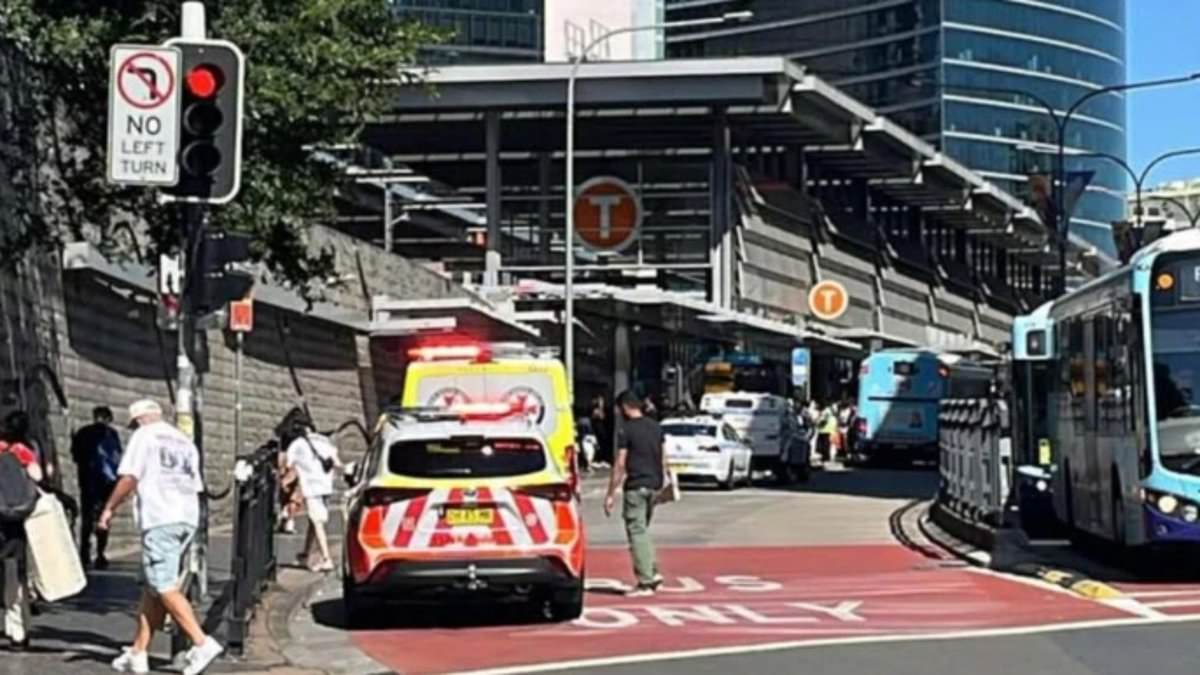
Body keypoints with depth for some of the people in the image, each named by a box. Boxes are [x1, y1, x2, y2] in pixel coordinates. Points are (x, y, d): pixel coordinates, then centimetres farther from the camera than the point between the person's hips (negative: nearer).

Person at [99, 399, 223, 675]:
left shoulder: (144, 436, 2)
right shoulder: (185, 442, 23)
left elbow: (129, 477, -6)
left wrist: (109, 508, 3)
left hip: (160, 519, -8)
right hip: (188, 518, 8)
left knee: (165, 588, -9)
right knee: (153, 589, 11)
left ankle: (201, 643, -19)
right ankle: (138, 653, 13)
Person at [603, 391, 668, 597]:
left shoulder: (626, 430, -10)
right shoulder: (656, 427, 10)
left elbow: (620, 464, -12)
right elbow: (663, 458, 14)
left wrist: (611, 494, -10)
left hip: (636, 486, -7)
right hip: (654, 485, 7)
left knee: (637, 532, -3)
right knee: (642, 530, 19)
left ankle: (646, 582, -5)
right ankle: (652, 573, 13)